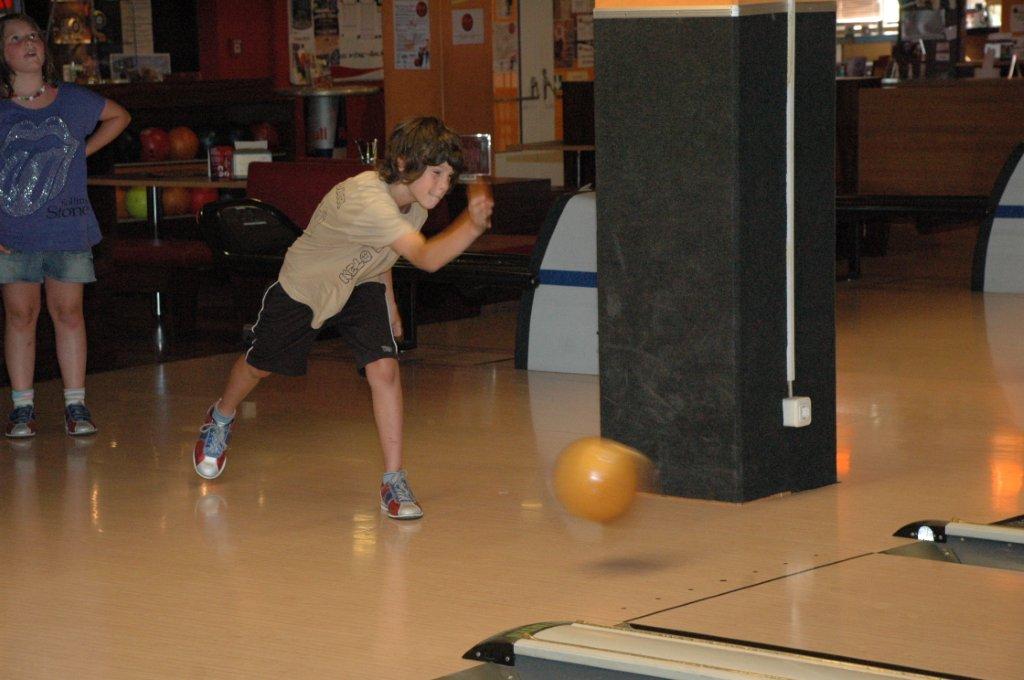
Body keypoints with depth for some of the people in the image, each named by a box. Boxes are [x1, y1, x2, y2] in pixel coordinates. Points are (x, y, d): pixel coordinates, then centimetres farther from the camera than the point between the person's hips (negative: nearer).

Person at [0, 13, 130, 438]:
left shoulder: (74, 101, 3)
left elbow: (119, 117, 23)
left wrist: (84, 151, 10)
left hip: (68, 230, 1)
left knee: (68, 313, 5)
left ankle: (75, 406, 11)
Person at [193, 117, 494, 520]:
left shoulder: (412, 200, -16)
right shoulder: (366, 199, -43)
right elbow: (427, 257, -56)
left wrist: (389, 304, 7)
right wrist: (473, 224, -69)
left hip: (360, 287, 5)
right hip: (304, 286, -5)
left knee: (383, 367, -19)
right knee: (259, 364, 18)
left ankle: (394, 482, -10)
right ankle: (221, 418, 53)